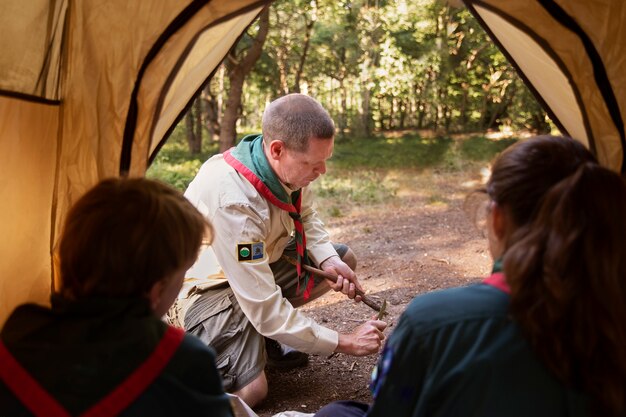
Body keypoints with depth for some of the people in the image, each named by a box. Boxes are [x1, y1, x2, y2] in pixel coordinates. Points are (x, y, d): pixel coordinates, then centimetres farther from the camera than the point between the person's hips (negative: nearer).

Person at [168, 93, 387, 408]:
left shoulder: (290, 165, -16)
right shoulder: (232, 201, -37)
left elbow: (305, 216, 7)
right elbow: (265, 309, -33)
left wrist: (329, 260, -13)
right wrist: (344, 342, -25)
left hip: (260, 262, 8)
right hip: (207, 286, -8)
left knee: (344, 259, 3)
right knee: (250, 393, -21)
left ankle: (265, 337, 7)